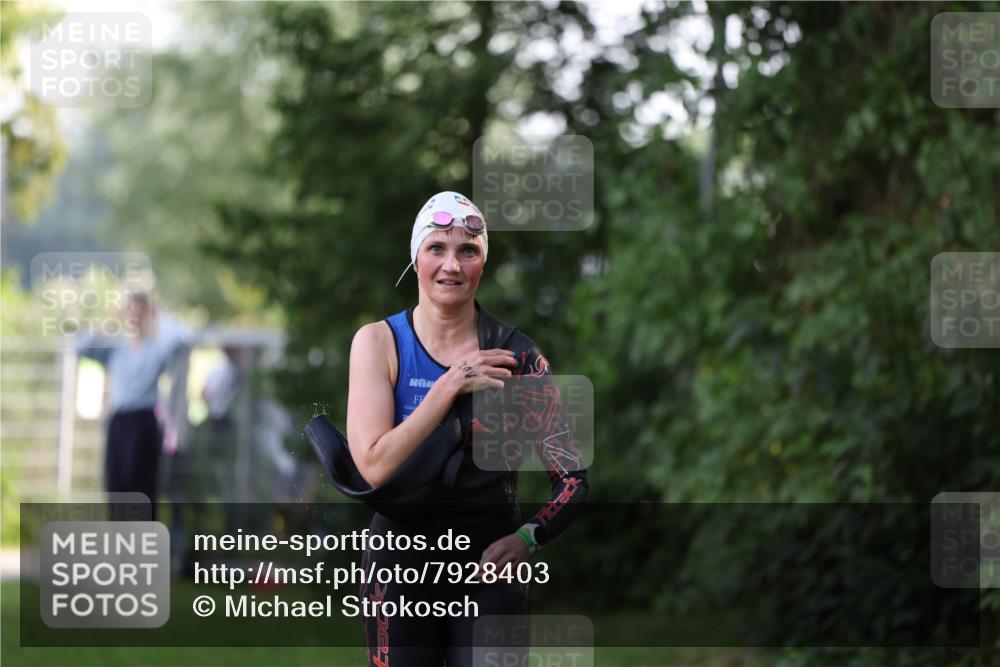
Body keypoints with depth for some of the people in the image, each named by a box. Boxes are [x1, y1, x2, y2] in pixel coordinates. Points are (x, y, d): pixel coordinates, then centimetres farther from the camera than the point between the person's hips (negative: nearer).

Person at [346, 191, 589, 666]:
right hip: (402, 561, 0)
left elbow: (574, 475, -4)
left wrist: (530, 537, -21)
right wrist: (450, 386, -20)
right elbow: (375, 466, -16)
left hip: (492, 561, 0)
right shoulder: (378, 342, -3)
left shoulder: (515, 354, -3)